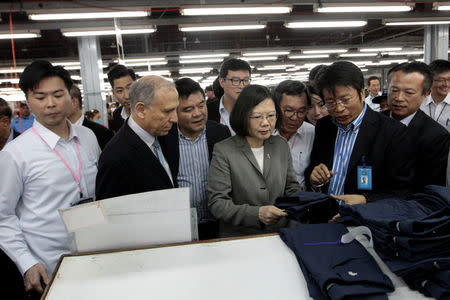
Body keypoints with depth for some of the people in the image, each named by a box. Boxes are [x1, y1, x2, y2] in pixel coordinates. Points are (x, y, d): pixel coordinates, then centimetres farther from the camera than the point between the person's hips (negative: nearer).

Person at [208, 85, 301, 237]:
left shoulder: (281, 145, 12)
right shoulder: (223, 151, -5)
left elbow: (292, 188, 17)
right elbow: (217, 203, -10)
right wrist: (257, 213, -22)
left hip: (279, 235, 5)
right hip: (238, 237, -4)